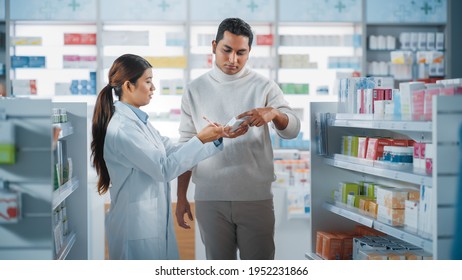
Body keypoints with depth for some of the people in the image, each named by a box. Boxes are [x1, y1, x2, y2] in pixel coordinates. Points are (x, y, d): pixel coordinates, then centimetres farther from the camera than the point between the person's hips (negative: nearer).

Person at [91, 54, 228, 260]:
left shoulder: (137, 120, 10)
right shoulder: (122, 128, -20)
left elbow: (173, 151, 9)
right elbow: (164, 168, -20)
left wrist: (215, 139, 2)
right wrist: (200, 140, -15)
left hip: (153, 220, 9)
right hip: (137, 225, -9)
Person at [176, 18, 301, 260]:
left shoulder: (264, 87, 3)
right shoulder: (195, 90, 6)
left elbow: (292, 130, -6)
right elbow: (187, 146, 9)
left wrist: (273, 113, -29)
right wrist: (181, 197, 6)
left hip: (256, 197, -1)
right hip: (209, 199, 1)